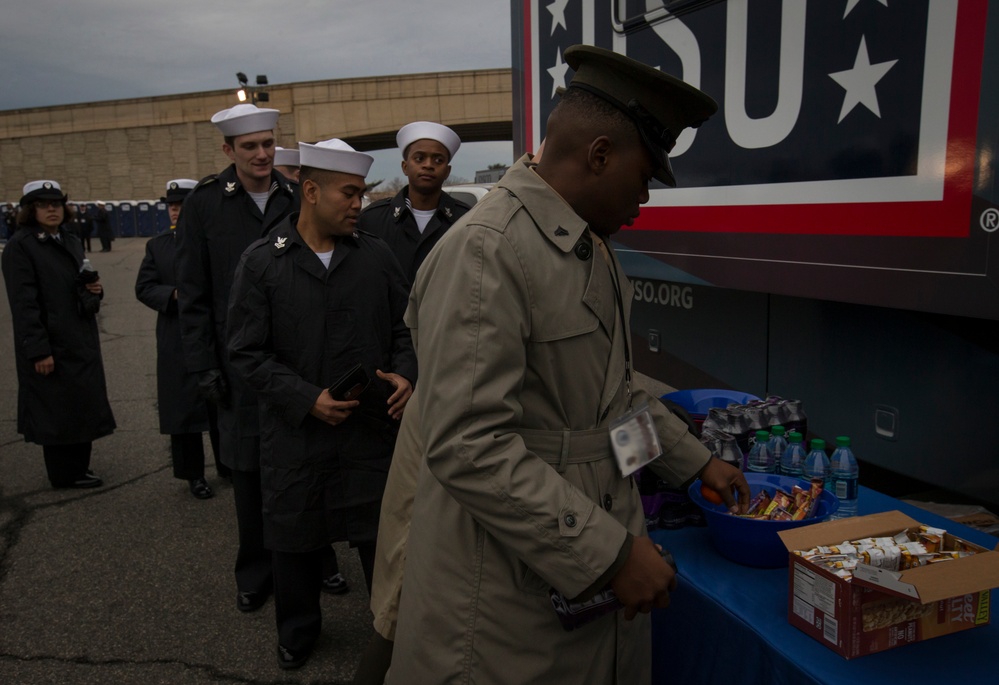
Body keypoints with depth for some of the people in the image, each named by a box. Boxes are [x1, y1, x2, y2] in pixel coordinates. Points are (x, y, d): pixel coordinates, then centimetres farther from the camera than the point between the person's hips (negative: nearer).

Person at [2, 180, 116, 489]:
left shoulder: (71, 241, 14)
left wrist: (94, 289, 0)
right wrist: (39, 351, -20)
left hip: (81, 340, 8)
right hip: (51, 345, -7)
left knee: (81, 405, 13)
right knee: (57, 408, 3)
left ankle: (78, 468, 27)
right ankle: (66, 474, 17)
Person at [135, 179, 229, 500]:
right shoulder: (157, 245, 7)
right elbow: (144, 287, 1)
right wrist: (173, 295, -16)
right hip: (177, 340, 2)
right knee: (183, 408, 5)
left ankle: (227, 464, 29)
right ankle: (193, 474, 18)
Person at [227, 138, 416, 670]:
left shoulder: (377, 256, 1)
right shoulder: (261, 262, -4)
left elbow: (405, 326, 8)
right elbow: (247, 351, -7)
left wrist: (405, 374, -11)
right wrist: (307, 399, -15)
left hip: (372, 427, 1)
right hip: (295, 433, 0)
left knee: (382, 536, 10)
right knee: (295, 539, 16)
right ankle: (297, 630, 41)